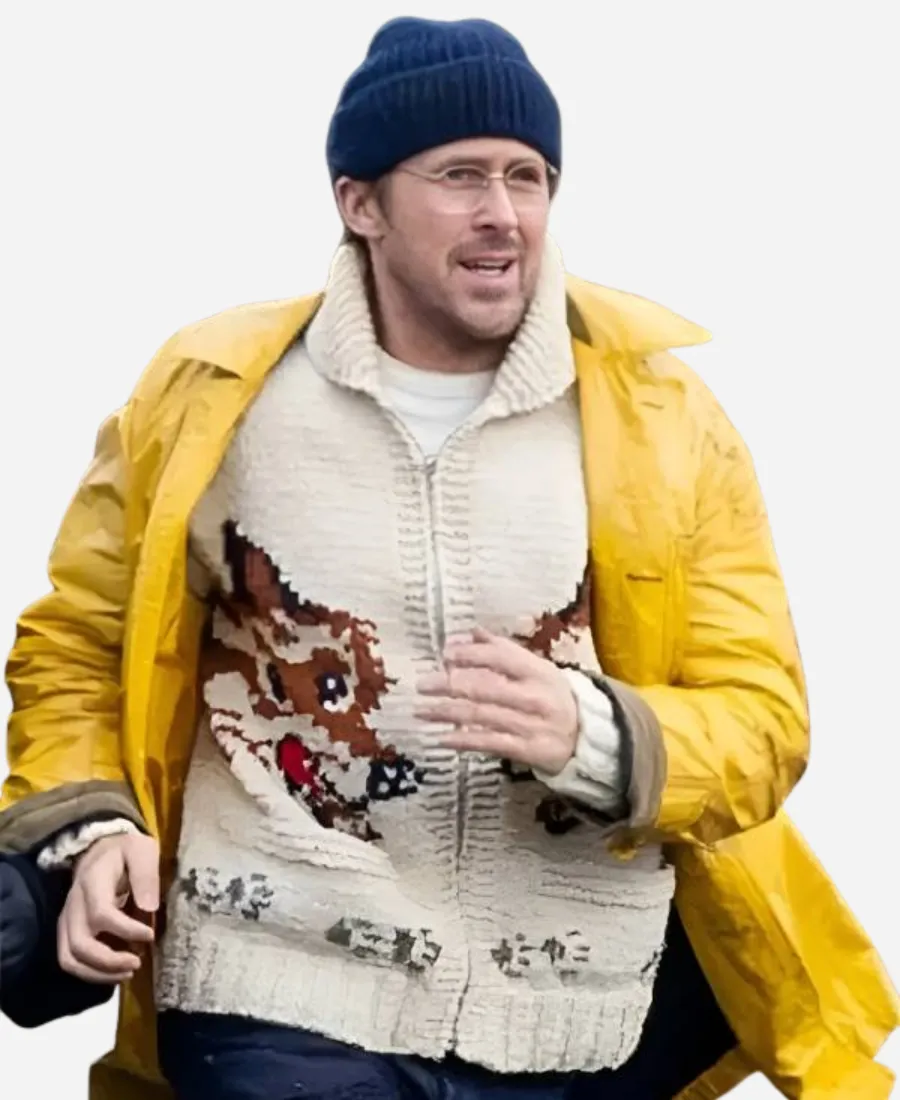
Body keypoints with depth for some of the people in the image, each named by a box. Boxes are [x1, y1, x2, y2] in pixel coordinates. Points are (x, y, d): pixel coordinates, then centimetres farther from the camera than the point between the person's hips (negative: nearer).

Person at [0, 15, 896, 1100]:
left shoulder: (660, 412, -2)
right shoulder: (211, 396, -1)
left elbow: (762, 718, -3)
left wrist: (589, 735, -23)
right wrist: (91, 828, -5)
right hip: (285, 1001, 0)